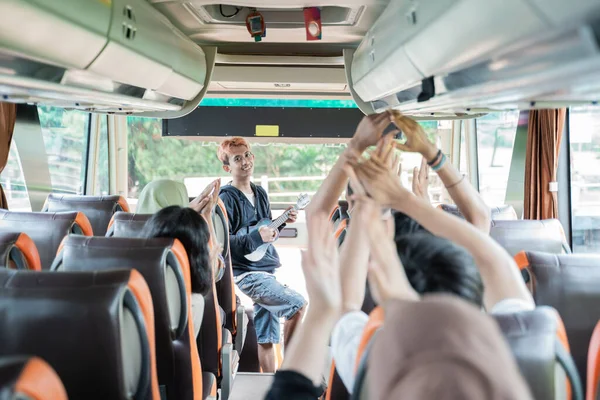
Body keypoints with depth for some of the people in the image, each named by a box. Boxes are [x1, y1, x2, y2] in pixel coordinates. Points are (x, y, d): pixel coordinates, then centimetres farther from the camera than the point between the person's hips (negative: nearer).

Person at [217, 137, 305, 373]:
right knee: (297, 304, -17)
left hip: (266, 270, 7)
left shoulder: (260, 194, 14)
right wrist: (256, 238, -23)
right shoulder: (227, 199, -10)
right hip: (245, 273, -7)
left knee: (267, 337, 8)